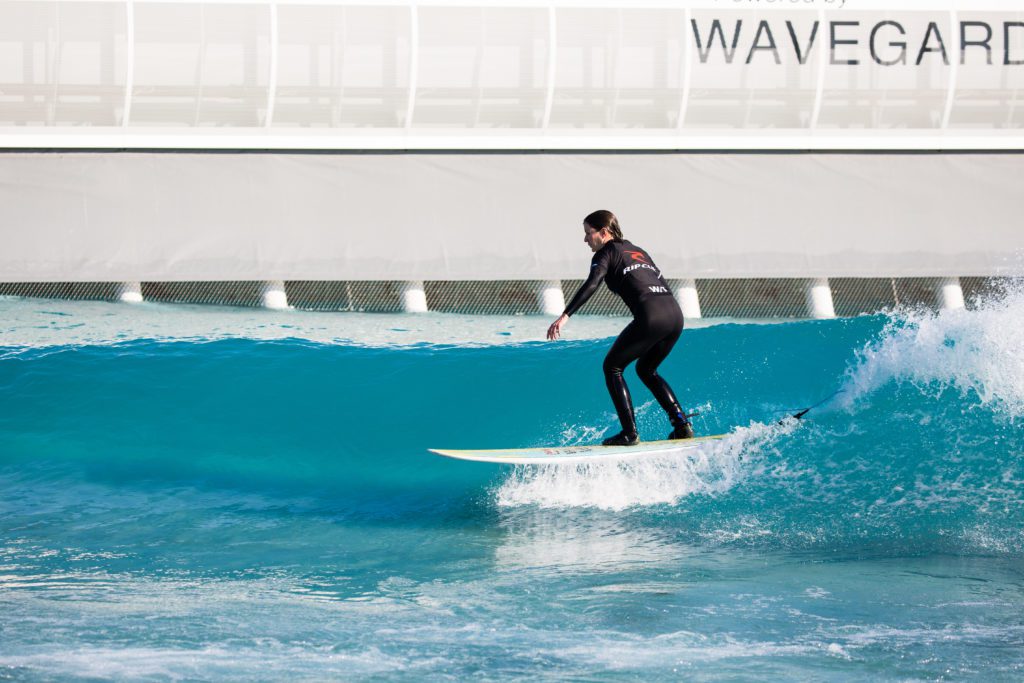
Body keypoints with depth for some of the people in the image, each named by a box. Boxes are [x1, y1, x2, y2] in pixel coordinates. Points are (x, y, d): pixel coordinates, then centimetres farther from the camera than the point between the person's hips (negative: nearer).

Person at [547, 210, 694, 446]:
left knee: (612, 366, 8)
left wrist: (565, 316, -21)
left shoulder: (606, 253, 6)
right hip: (675, 315, 8)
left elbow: (592, 284, -11)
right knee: (646, 369, 27)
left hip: (650, 317, -8)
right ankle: (682, 425, 15)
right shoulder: (638, 251, 29)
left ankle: (629, 433, -2)